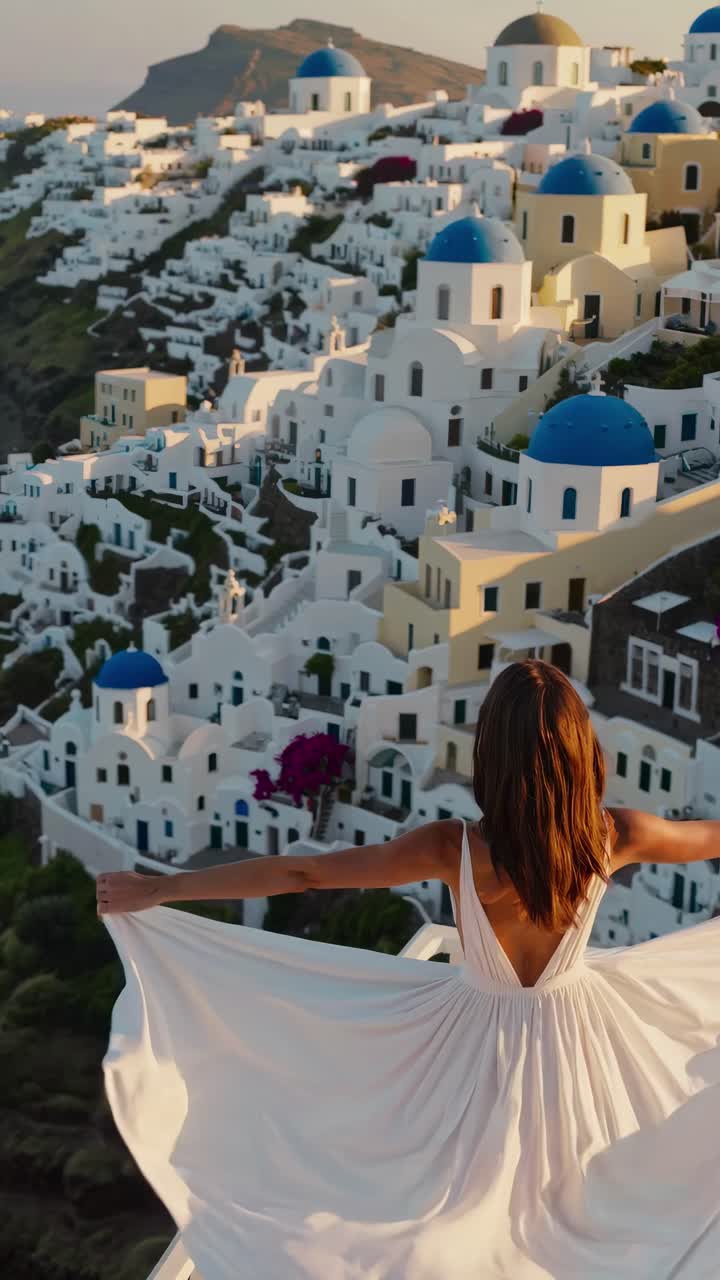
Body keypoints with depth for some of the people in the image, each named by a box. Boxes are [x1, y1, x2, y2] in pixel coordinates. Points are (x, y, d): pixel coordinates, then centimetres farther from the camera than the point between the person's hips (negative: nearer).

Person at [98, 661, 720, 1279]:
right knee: (571, 1218, 28)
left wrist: (157, 890, -18)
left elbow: (301, 873, -24)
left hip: (481, 1044, -2)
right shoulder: (613, 835, -21)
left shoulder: (454, 848, -27)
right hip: (577, 1039, 2)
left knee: (458, 1217, 24)